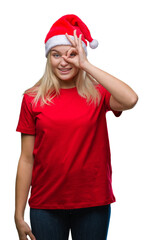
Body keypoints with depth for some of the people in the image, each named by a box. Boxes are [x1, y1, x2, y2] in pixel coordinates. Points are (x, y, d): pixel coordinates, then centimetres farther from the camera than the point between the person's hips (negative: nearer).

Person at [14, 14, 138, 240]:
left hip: (94, 204, 0)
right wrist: (19, 215, -2)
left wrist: (86, 66, -17)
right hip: (46, 205, 0)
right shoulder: (33, 99, -1)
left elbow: (130, 100, -24)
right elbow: (27, 159, 0)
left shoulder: (97, 94, -2)